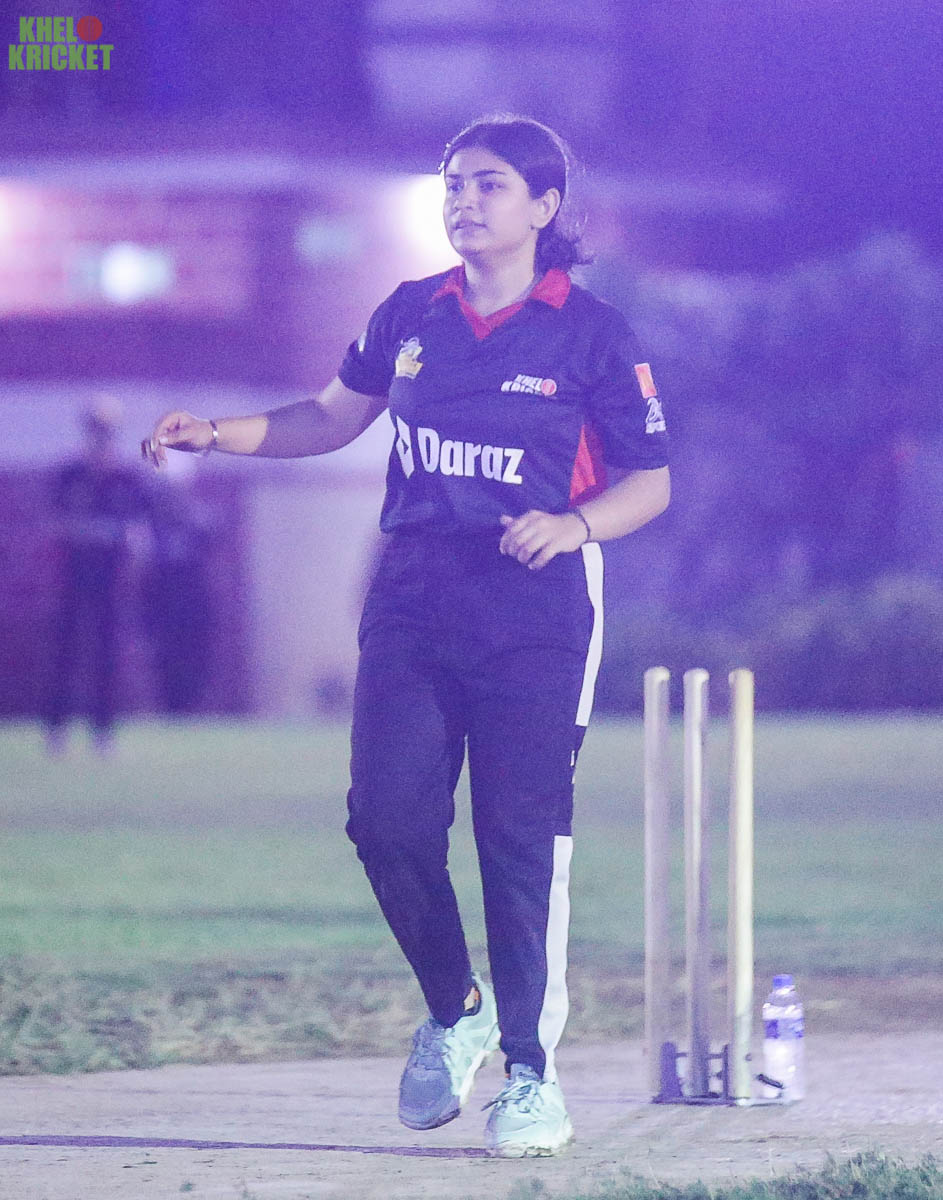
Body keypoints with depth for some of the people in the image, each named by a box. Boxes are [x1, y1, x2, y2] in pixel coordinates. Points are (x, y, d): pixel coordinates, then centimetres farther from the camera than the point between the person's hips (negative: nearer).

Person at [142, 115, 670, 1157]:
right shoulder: (412, 315, 8)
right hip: (413, 600, 4)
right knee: (388, 818, -5)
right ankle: (453, 1011, 20)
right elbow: (332, 419, 20)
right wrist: (218, 434, 6)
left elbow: (649, 483, 0)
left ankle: (532, 1071, 4)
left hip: (535, 614, -4)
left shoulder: (590, 333, -3)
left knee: (521, 841, -7)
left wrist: (574, 525, -19)